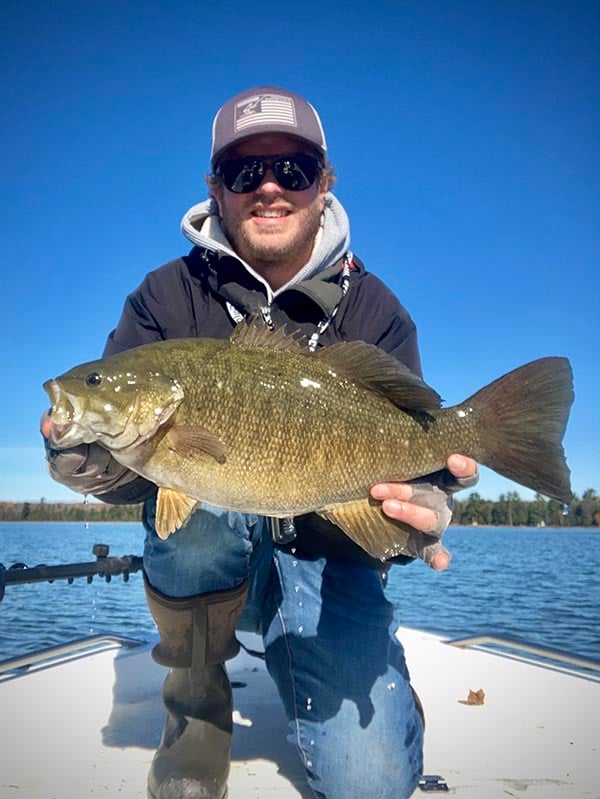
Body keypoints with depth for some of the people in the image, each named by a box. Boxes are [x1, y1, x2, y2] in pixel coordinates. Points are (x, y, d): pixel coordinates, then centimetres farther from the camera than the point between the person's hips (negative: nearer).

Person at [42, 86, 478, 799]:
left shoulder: (373, 311, -5)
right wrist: (88, 459, -37)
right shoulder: (170, 296, -6)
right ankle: (196, 689, -5)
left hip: (326, 557, 1)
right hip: (203, 553, 0)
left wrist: (420, 508, -34)